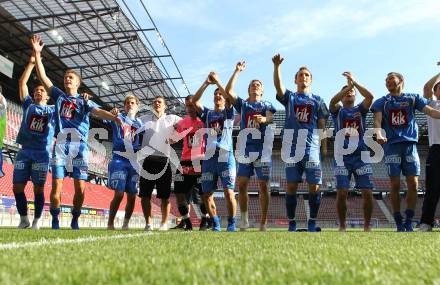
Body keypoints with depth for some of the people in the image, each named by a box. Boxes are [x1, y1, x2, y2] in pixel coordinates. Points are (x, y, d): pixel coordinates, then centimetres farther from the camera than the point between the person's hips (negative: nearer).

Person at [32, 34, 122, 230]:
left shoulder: (84, 101, 13)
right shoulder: (58, 96, 20)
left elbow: (98, 112, -5)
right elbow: (43, 76, 16)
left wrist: (115, 118, -25)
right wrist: (37, 53, 11)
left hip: (79, 145, -1)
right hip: (61, 144, 1)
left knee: (80, 188, -3)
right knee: (56, 185, -6)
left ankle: (75, 219, 14)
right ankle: (55, 220, 6)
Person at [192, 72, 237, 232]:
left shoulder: (228, 113, 12)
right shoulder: (207, 113, 18)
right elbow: (195, 101, 2)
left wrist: (217, 81, -6)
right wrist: (206, 83, -6)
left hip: (226, 157, -3)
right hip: (209, 157, 3)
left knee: (229, 193, -9)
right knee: (207, 194, 2)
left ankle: (231, 224, 5)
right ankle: (216, 224, 17)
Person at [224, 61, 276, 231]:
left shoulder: (267, 105, 12)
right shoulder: (242, 104, 16)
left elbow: (270, 118, -9)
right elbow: (228, 91, 1)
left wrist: (264, 119, -32)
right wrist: (237, 71, 3)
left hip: (262, 148, -1)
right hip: (245, 148, 2)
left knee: (264, 185, -2)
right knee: (242, 184, -2)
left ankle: (263, 222, 5)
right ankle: (244, 220, 11)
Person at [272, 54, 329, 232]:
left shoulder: (317, 101, 14)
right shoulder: (289, 97, 13)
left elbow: (322, 127, 9)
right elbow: (278, 85, -7)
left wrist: (324, 148, 0)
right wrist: (277, 66, -21)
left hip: (312, 148, 0)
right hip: (292, 148, 0)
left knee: (314, 187, -1)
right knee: (291, 186, 1)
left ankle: (312, 222, 13)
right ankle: (291, 224, 11)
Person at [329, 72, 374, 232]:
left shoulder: (360, 109, 14)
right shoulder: (337, 111, 11)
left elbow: (370, 96, -6)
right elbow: (332, 101, -13)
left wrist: (354, 83, -13)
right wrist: (348, 86, -20)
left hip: (361, 156, 1)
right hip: (342, 157, -1)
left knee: (367, 193, -4)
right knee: (341, 193, -6)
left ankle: (367, 226, 11)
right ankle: (342, 226, 8)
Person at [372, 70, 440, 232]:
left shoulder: (413, 98, 13)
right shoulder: (381, 102, 11)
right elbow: (377, 120, -4)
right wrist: (378, 134, -25)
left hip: (410, 144, 1)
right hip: (392, 145, -1)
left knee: (413, 184, -3)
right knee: (395, 185, -3)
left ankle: (409, 223, 8)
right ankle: (399, 224, 5)